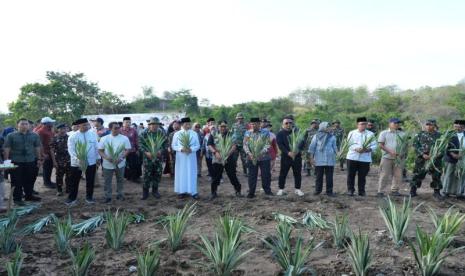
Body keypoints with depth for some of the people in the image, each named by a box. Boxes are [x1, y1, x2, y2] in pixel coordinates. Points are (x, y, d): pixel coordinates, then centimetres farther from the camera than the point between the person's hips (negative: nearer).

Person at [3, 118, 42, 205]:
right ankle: (17, 198, 13)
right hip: (16, 162, -3)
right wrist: (6, 160, -8)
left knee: (30, 180, 12)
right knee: (17, 181, 3)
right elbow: (6, 148, -3)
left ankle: (29, 196, 27)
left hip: (31, 162, 3)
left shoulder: (34, 135, 6)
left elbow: (37, 148, 9)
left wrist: (39, 159, 7)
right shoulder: (11, 136, -1)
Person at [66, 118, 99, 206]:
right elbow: (71, 150, -12)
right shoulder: (73, 137, -8)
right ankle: (72, 198, 22)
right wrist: (77, 158, -26)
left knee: (90, 181, 12)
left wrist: (98, 158, 4)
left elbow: (96, 147, 7)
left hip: (91, 162, 2)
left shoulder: (93, 134, 2)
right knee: (74, 181, 6)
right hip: (77, 162, -2)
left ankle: (89, 197, 29)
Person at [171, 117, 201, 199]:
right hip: (181, 157, 0)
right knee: (181, 173, 3)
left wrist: (191, 149, -16)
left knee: (192, 174, 2)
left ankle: (193, 192, 7)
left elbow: (198, 145, 3)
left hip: (191, 157, 0)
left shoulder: (194, 134, 2)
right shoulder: (177, 134, 1)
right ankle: (182, 191, 12)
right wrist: (181, 149, -15)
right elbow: (173, 146, 2)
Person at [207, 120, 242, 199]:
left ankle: (238, 191, 19)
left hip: (228, 160, -1)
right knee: (215, 177, 6)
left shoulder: (231, 135, 1)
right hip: (217, 160, 1)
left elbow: (234, 146, -7)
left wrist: (228, 154, -21)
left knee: (232, 176, 3)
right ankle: (214, 193, 19)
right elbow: (210, 145, 0)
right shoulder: (213, 135, 4)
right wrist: (215, 152, -16)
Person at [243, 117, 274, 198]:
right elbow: (245, 144, 1)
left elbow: (268, 144, -5)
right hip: (251, 158, 1)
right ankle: (251, 192, 12)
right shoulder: (248, 133, 6)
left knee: (266, 175, 4)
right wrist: (249, 153, -16)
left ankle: (267, 190, 21)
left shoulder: (265, 133, 1)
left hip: (264, 158, -1)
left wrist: (261, 153, -20)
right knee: (252, 176, 3)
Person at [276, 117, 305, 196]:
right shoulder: (280, 134, 2)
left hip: (297, 156, 2)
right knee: (283, 173, 1)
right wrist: (288, 152, -25)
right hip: (285, 157, -2)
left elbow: (302, 141, -1)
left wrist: (298, 150, -19)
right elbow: (280, 145, -11)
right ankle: (281, 189, 11)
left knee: (297, 173, 5)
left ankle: (297, 189, 16)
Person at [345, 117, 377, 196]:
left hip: (365, 158, 0)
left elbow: (374, 145, 3)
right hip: (352, 157, 0)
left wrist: (368, 149, -17)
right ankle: (350, 190, 10)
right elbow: (349, 144, 0)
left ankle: (361, 191, 15)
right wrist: (356, 149, -18)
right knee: (351, 175, 0)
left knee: (362, 176, 3)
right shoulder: (352, 133, 8)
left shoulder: (370, 134, 9)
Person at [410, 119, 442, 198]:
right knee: (417, 175, 1)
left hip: (435, 160, 1)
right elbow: (415, 145, -1)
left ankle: (437, 192, 19)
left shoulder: (439, 136, 4)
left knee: (436, 176, 5)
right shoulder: (420, 134, 3)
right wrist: (422, 154, -13)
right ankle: (413, 191, 12)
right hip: (421, 160, -1)